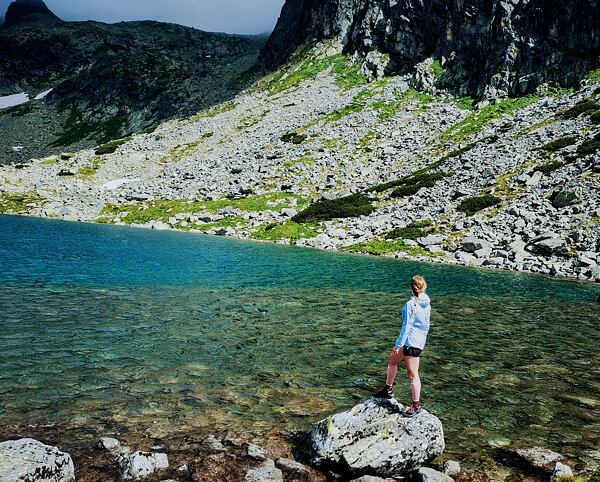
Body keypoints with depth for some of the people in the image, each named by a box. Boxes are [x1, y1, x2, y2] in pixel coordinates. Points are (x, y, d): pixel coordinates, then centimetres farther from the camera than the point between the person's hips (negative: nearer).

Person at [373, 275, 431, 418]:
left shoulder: (410, 304, -19)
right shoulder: (427, 303, 4)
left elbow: (407, 326, -19)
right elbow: (426, 324, 13)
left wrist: (398, 345, -13)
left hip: (411, 341, -10)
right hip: (420, 340, 10)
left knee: (413, 374, 1)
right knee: (392, 360, 22)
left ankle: (416, 405, 11)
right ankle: (388, 390, 32)